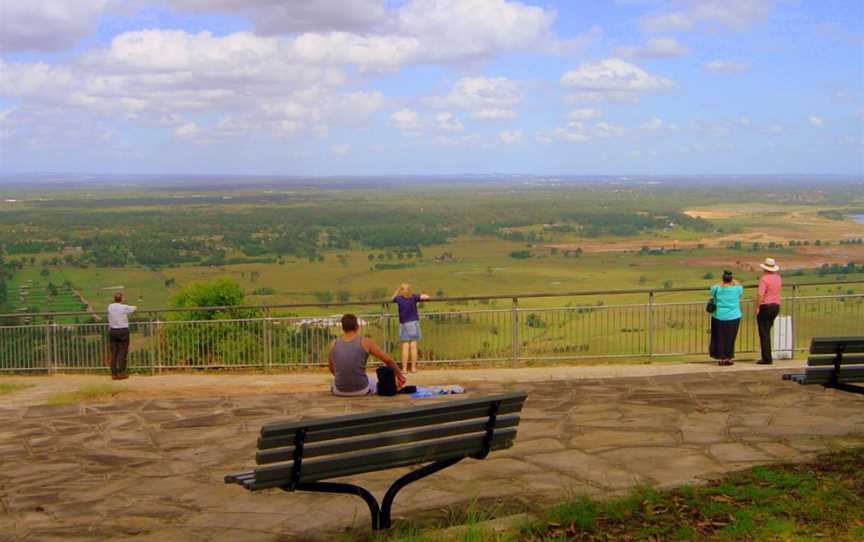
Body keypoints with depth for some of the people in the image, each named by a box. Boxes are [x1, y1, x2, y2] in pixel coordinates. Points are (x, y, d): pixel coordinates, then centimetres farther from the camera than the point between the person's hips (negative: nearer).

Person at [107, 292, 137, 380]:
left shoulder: (110, 307, 2)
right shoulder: (125, 308, -10)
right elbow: (135, 308, 9)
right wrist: (134, 307, 33)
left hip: (112, 331, 4)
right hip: (123, 331, -4)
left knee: (113, 353, 6)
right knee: (122, 353, 0)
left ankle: (114, 373, 7)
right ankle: (121, 373, 1)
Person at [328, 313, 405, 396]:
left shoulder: (333, 344, -1)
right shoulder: (365, 342, -8)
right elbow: (388, 360, -1)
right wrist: (400, 376, 17)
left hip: (340, 391, 2)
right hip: (361, 390, -2)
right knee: (375, 383, 35)